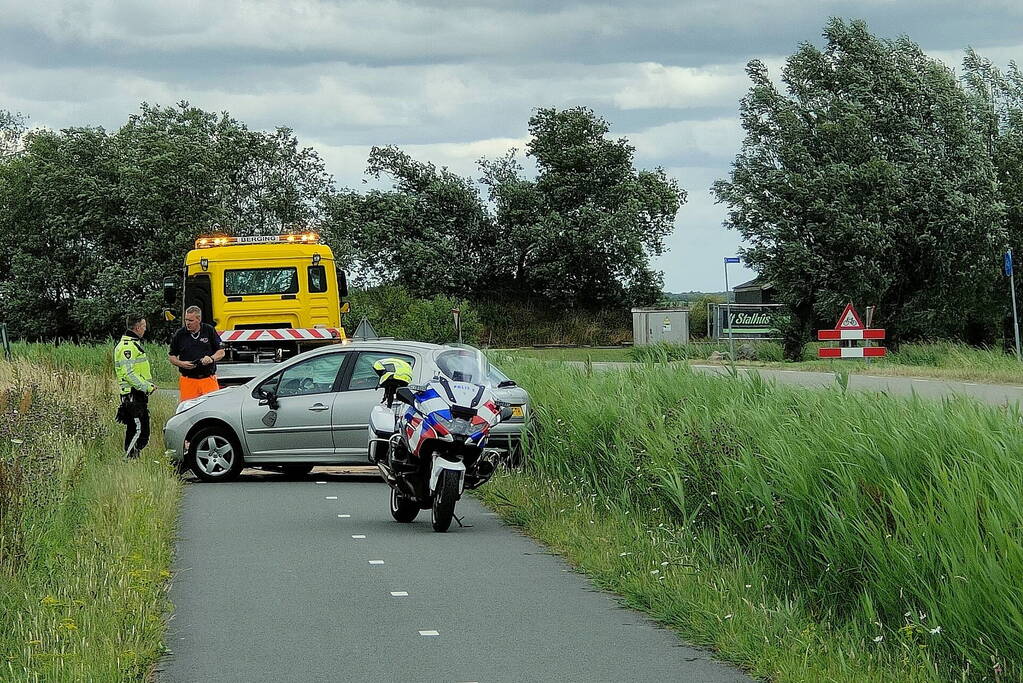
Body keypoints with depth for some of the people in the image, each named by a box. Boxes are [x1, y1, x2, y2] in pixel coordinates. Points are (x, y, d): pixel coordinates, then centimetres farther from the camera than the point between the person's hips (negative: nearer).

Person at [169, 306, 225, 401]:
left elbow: (221, 352, 9)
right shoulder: (179, 334, 5)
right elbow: (171, 356, 12)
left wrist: (211, 358, -11)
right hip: (188, 381, 0)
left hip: (209, 379, 0)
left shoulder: (209, 331, 5)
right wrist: (181, 364, -7)